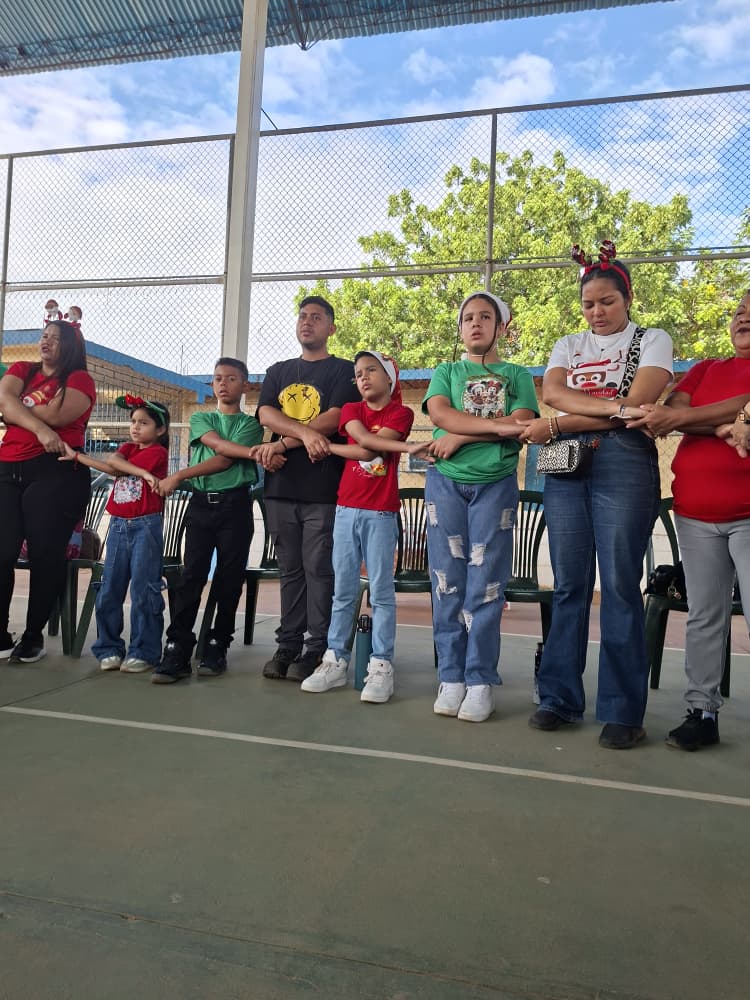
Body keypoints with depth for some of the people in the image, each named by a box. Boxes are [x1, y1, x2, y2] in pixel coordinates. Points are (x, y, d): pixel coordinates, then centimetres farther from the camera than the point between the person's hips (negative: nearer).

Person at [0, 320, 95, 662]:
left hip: (56, 473, -4)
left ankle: (34, 636, 11)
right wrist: (39, 428, -18)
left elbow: (56, 415, -14)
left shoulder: (80, 380, 3)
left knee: (45, 555, -1)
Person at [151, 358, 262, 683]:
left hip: (235, 505, -2)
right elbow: (217, 444, -6)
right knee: (191, 575, -5)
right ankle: (177, 650, -5)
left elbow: (224, 460, -7)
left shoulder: (251, 424, 7)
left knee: (229, 579, 0)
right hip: (201, 503, 2)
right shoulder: (199, 419, 16)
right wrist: (249, 452, -22)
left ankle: (217, 647, 10)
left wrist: (178, 476, -11)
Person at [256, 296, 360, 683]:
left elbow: (334, 419, -10)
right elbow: (265, 414, 1)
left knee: (319, 570, -2)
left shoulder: (343, 371, 5)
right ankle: (288, 644, 16)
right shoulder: (277, 373, 18)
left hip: (324, 487, -4)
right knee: (290, 569, 9)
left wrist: (283, 443, -11)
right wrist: (306, 433, -17)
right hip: (281, 485, 5)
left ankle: (317, 649, 6)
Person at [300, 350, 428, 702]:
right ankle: (336, 660, 14)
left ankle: (381, 666, 3)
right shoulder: (351, 409, 11)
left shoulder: (401, 413, 1)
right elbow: (365, 440, -11)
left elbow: (367, 452, -12)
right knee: (343, 589, 8)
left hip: (381, 513, -4)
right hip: (346, 510, 4)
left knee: (381, 590, -2)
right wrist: (405, 447, -18)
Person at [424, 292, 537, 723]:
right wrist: (495, 426, -14)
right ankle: (451, 679, 8)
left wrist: (460, 436, -11)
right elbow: (439, 414, -5)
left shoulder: (517, 375, 12)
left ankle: (481, 682, 4)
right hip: (445, 481, 2)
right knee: (447, 581, 1)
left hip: (495, 483, -1)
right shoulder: (446, 372, 15)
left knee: (486, 583, -3)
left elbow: (522, 426, -6)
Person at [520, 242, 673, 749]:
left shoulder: (652, 341, 9)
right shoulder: (568, 345, 19)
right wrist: (612, 406, -16)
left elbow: (636, 405, -8)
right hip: (566, 465, 4)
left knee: (620, 585, -5)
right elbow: (552, 392, -2)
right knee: (570, 585, 4)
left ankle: (623, 711, 3)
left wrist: (557, 425, -9)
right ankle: (560, 698, 11)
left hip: (624, 462, -3)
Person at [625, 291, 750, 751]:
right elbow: (671, 413, 1)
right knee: (704, 615, 6)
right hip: (695, 513, 3)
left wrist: (681, 418, -18)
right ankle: (703, 712, 13)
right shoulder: (705, 369, 17)